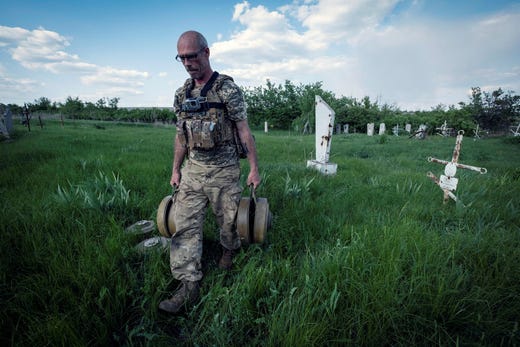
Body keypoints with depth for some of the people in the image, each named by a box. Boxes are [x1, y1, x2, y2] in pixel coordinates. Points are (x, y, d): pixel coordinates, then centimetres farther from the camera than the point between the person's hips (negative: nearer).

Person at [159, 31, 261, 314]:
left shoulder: (227, 89, -8)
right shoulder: (182, 93, 9)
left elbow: (244, 131, -8)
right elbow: (181, 135, 14)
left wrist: (254, 169, -9)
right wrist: (175, 169, 13)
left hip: (223, 169, -5)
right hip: (192, 168, 5)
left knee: (228, 220, 10)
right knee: (185, 224, 0)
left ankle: (229, 251, 43)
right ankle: (189, 285, 9)